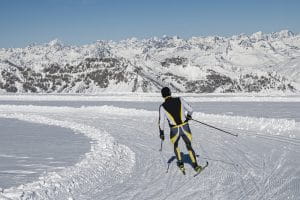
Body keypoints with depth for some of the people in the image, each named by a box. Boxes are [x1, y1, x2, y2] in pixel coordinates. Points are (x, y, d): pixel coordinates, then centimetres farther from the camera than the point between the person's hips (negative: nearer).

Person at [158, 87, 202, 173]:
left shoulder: (162, 107, -7)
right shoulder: (179, 100, -4)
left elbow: (161, 121, -3)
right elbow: (190, 109, 0)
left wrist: (161, 133, 11)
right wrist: (189, 115, 23)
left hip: (175, 130, -1)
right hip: (185, 127, 1)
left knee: (175, 145, 30)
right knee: (189, 147, 19)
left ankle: (181, 164, 31)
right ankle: (195, 166, 13)